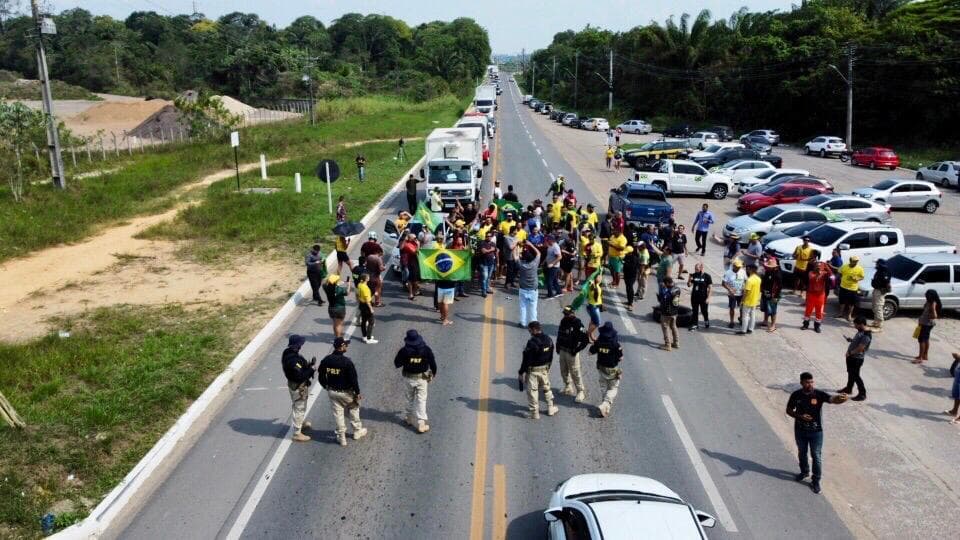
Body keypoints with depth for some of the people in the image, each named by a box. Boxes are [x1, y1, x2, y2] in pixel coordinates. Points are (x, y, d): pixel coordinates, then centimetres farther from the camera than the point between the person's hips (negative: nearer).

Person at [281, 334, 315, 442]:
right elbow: (301, 375, -32)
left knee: (300, 407, 30)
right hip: (299, 387, -10)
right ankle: (297, 433, 17)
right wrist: (312, 368, -23)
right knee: (299, 408, 5)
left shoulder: (288, 353, -2)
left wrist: (308, 365, -2)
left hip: (293, 384, 10)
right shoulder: (294, 360, -33)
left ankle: (301, 423, 52)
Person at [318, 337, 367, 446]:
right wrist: (357, 393, -6)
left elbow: (321, 377, 1)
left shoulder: (325, 360, -8)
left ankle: (341, 437, 20)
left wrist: (327, 387, 18)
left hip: (332, 392, 4)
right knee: (353, 409, 20)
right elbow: (353, 379, -19)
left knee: (337, 413, 13)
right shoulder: (347, 362, -23)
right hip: (346, 392, -3)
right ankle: (357, 431, 33)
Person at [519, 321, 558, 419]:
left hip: (533, 370, -6)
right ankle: (551, 409, 32)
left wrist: (521, 372, -11)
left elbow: (526, 360, -20)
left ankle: (534, 413, 13)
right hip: (545, 369, 7)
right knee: (546, 388, 22)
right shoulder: (549, 340, -2)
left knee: (532, 391, 6)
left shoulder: (532, 343, -24)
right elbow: (551, 357, 9)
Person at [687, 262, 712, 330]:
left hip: (703, 298, -3)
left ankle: (706, 321, 36)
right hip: (694, 297, 3)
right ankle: (695, 324, 17)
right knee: (695, 312, 8)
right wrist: (689, 280, -16)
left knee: (704, 311, 10)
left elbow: (710, 288, -7)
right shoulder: (693, 275, 1)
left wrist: (708, 298, -12)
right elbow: (689, 285, 6)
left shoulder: (707, 276, -8)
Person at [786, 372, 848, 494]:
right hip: (800, 430, 2)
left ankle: (816, 481, 22)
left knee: (816, 456, 7)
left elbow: (832, 399, -34)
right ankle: (804, 472, 46)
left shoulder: (819, 394, -17)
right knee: (802, 453, 22)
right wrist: (800, 416, -18)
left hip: (816, 431, -2)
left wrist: (840, 398, -57)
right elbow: (789, 410, -1)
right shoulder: (796, 395, -11)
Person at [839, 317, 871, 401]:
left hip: (857, 358, -10)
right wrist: (851, 340, 5)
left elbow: (860, 348, -26)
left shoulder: (866, 336, -25)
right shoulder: (860, 331, 5)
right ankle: (848, 388, 39)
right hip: (851, 357, 10)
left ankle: (862, 394, 6)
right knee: (850, 373, 22)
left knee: (855, 375, -3)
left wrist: (850, 353, -17)